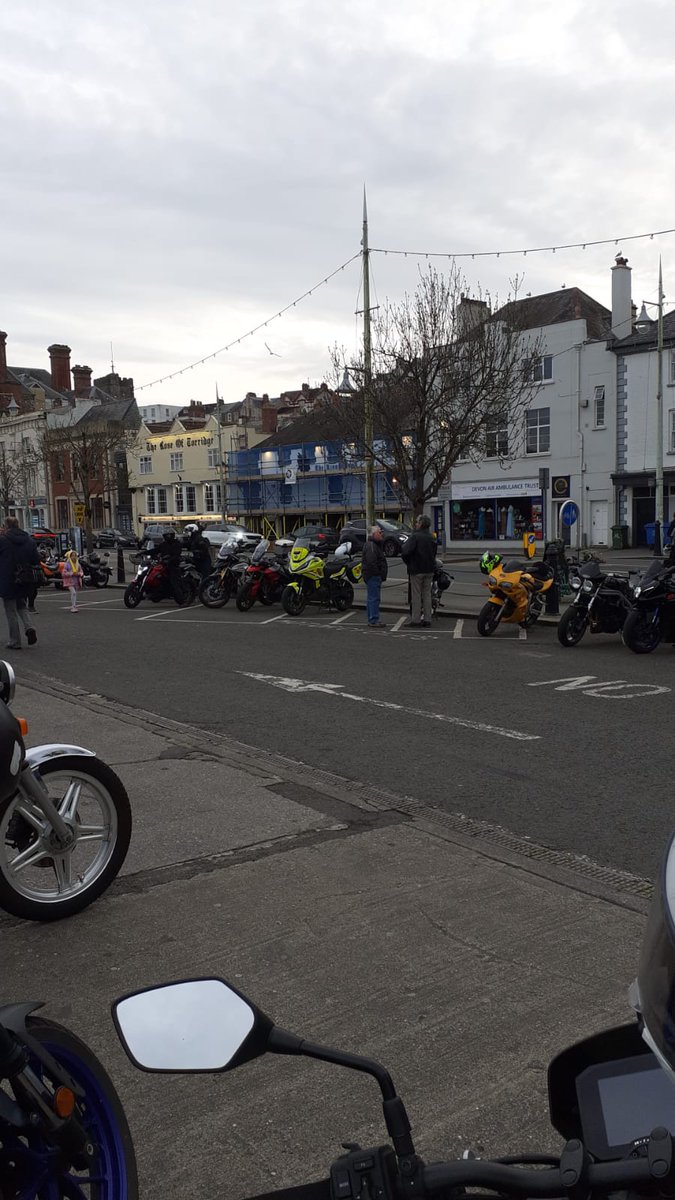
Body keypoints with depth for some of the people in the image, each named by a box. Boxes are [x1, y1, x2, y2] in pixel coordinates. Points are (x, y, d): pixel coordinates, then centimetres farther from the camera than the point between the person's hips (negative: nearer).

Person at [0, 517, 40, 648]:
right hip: (25, 582, 5)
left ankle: (15, 642, 8)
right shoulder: (29, 540, 2)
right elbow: (37, 561, 3)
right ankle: (29, 627, -4)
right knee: (22, 606, 22)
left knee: (11, 612, 6)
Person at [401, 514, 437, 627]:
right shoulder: (432, 537, 8)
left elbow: (405, 551, -22)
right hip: (429, 570, 6)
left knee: (416, 595, 0)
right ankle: (427, 619, 10)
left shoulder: (415, 536, -15)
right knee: (427, 594, 9)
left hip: (416, 570, -6)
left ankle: (415, 619, 3)